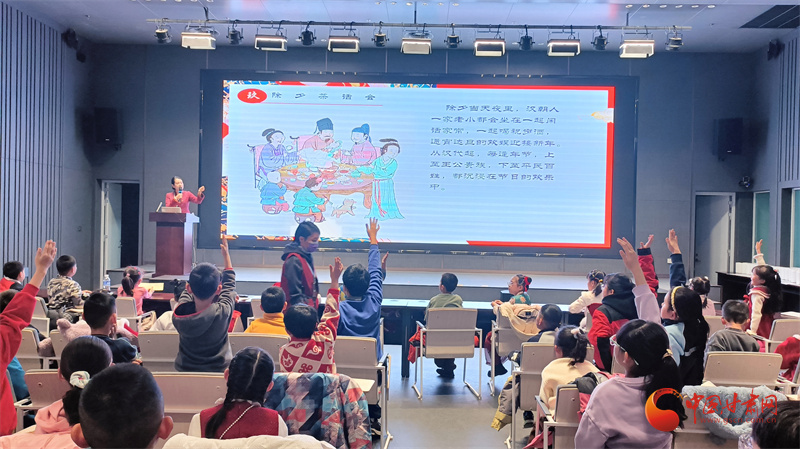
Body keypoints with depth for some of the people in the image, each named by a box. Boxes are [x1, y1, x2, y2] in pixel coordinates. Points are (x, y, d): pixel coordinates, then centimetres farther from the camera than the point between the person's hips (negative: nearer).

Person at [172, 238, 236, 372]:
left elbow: (187, 292, 7)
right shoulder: (222, 312, -24)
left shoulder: (178, 314, -18)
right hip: (218, 370, -2)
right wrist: (226, 255, 9)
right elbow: (229, 285, -3)